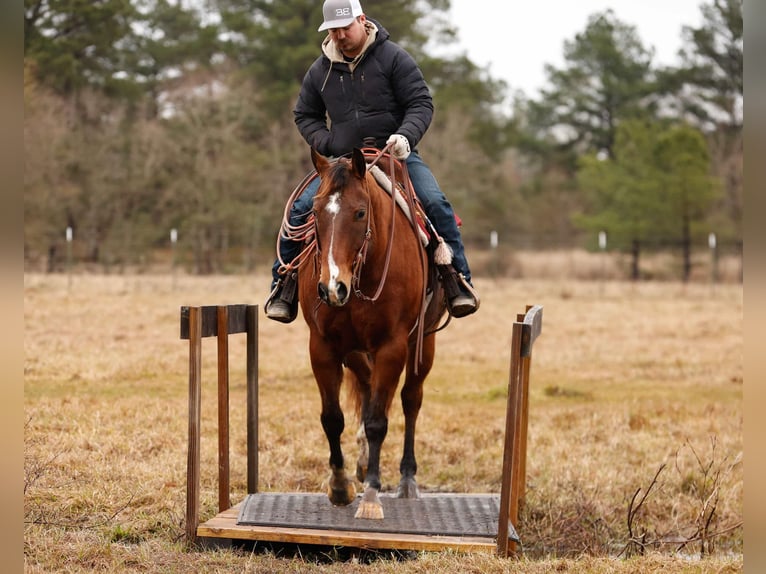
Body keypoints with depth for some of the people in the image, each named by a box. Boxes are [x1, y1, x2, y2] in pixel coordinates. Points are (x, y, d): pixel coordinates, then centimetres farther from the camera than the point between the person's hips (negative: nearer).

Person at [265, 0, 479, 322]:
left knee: (435, 204, -24)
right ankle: (283, 287, -1)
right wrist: (327, 144, -1)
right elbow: (305, 115, 19)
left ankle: (458, 279, -11)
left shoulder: (392, 57, -3)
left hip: (395, 154, -2)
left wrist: (406, 135, -25)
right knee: (300, 209, -15)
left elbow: (421, 104, -5)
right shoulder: (320, 71, 7)